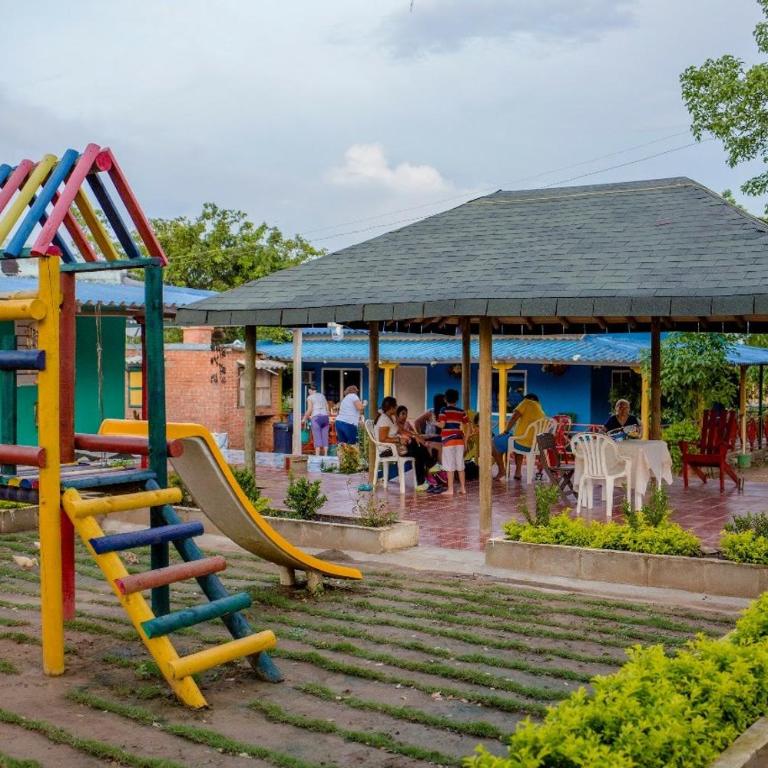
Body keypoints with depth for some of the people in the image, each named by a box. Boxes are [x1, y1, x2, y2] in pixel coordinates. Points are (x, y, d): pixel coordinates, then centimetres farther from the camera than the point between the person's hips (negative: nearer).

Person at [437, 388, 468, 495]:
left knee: (450, 466, -2)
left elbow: (442, 425, -15)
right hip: (459, 440, 4)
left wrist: (436, 423, 5)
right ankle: (463, 488, 15)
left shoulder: (444, 410, -6)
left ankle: (450, 489, -2)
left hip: (448, 440, -4)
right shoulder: (461, 411, 6)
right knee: (460, 465, 12)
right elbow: (466, 426, 3)